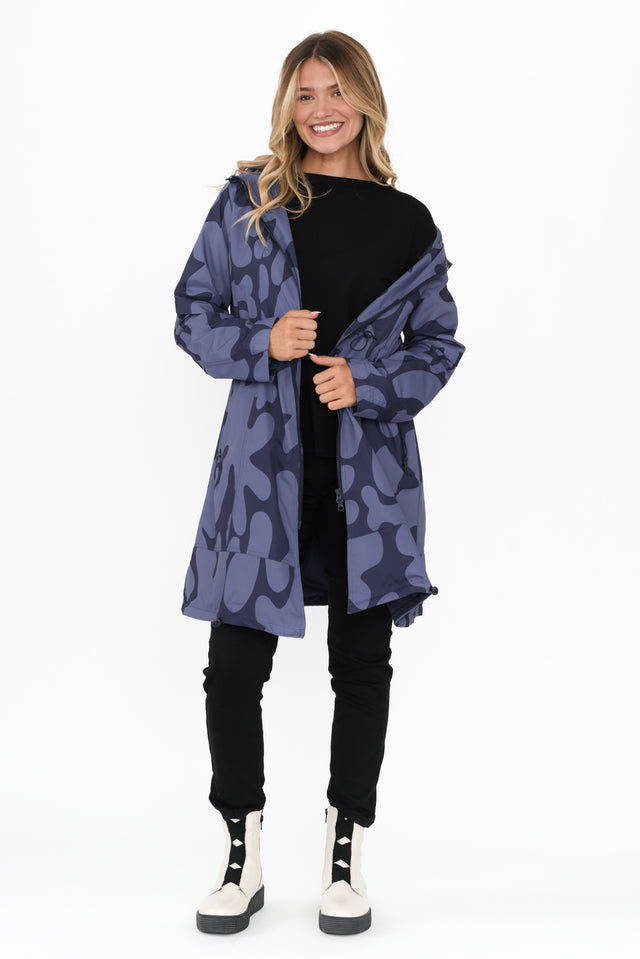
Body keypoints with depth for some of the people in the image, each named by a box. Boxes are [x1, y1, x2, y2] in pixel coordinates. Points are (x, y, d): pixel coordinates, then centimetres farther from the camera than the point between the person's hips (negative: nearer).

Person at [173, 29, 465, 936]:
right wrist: (263, 343, -12)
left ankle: (347, 852, 26)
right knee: (235, 663, 1)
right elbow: (194, 314, 6)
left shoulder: (408, 223, 6)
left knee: (362, 663, 8)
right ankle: (242, 854, 21)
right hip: (264, 459, 0)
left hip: (368, 468, 1)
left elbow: (439, 342, 9)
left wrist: (366, 380, -8)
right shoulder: (246, 199, 6)